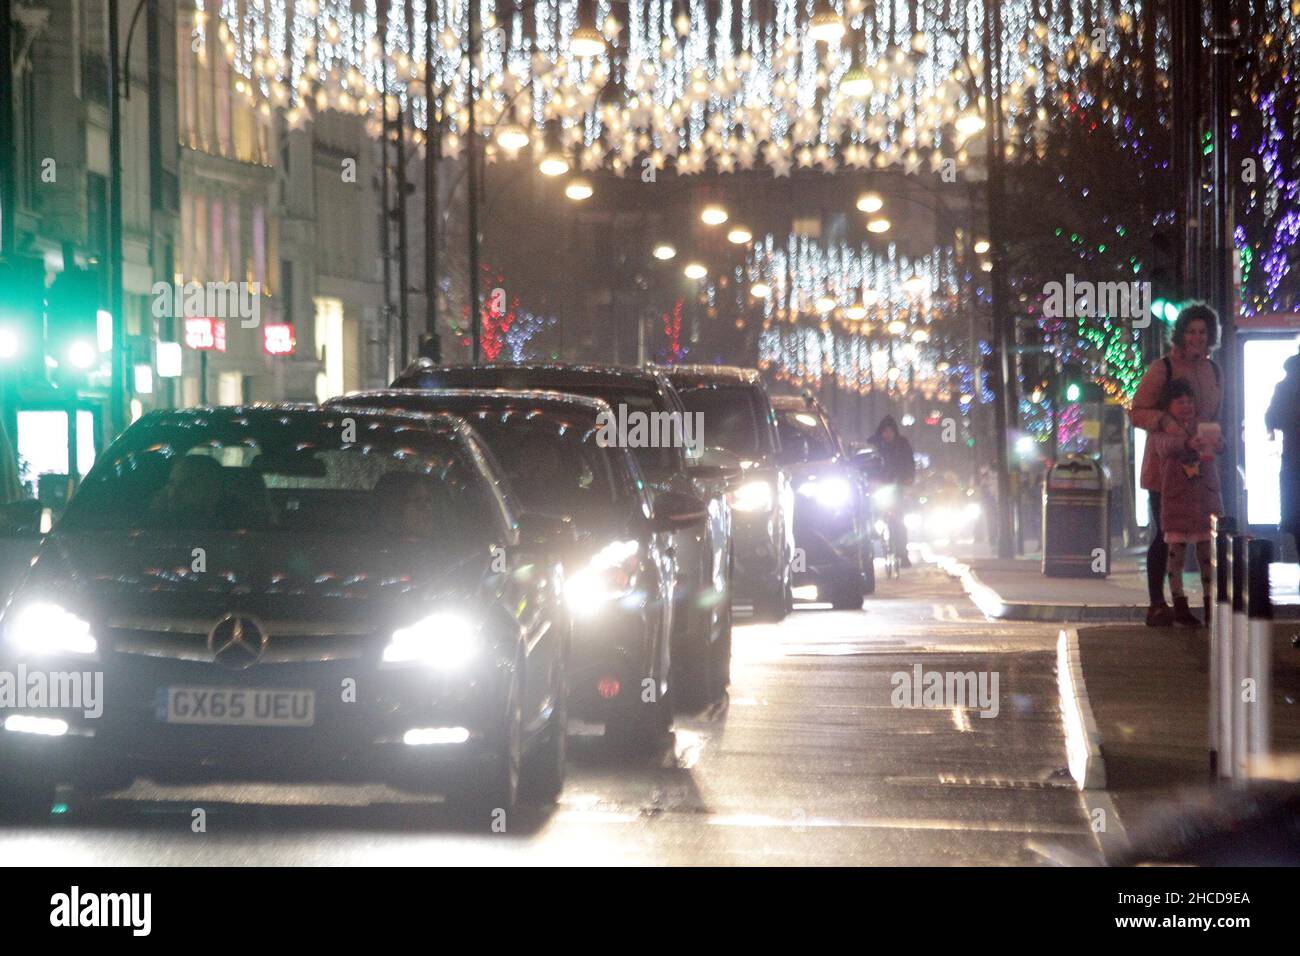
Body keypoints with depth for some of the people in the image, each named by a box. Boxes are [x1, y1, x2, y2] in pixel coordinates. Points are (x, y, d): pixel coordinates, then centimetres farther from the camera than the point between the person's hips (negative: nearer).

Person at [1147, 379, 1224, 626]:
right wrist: (1188, 443, -41)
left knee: (1207, 550, 3)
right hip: (1176, 497, -3)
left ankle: (1210, 606, 7)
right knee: (1177, 550, -3)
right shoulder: (1163, 429, 0)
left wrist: (1215, 441, -30)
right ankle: (1180, 607, 1)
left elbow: (1219, 446, -4)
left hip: (1206, 496, 3)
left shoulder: (1203, 426, 11)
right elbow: (1164, 446, -21)